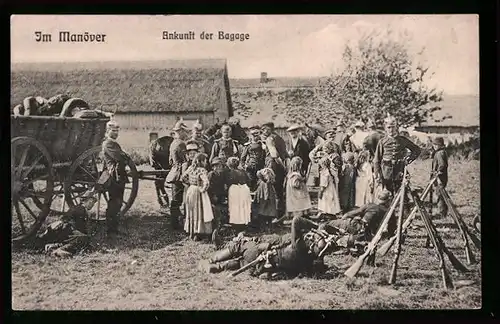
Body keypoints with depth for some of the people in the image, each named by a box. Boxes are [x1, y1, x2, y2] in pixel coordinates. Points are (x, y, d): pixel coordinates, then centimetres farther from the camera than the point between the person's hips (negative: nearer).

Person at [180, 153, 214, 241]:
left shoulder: (191, 169, 1)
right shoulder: (202, 170, -20)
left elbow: (183, 178, 8)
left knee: (191, 212, 18)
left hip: (190, 191, 7)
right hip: (198, 193, -7)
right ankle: (197, 234, 8)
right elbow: (206, 182, -33)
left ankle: (191, 233, 28)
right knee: (199, 213, 5)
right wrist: (203, 189, -17)